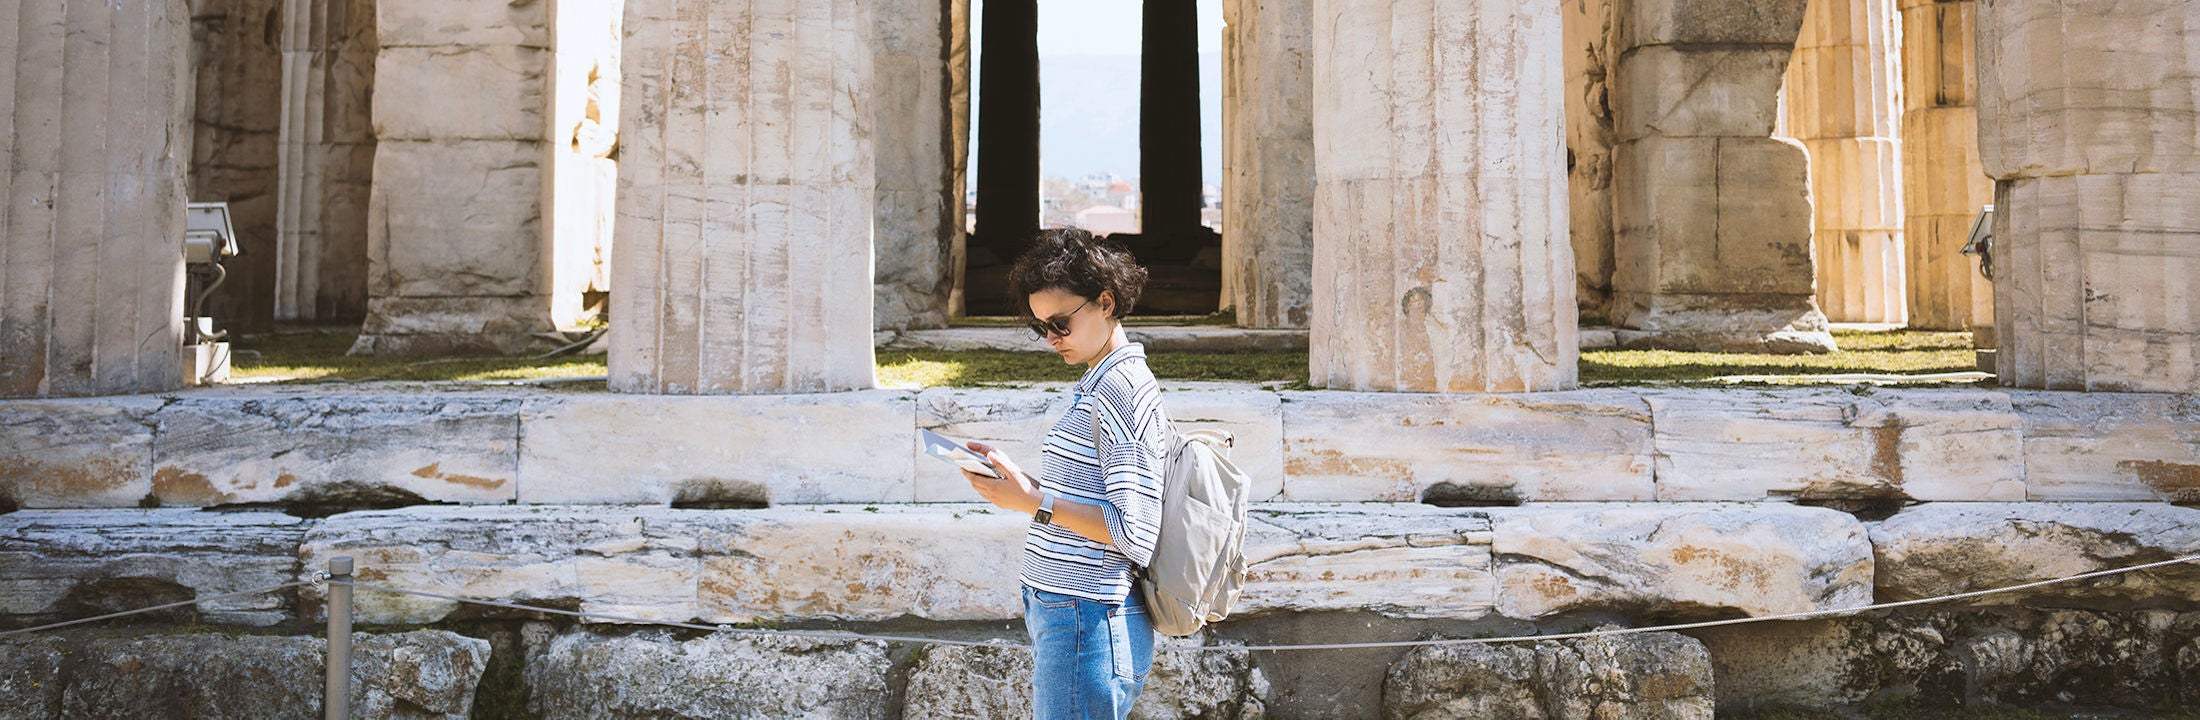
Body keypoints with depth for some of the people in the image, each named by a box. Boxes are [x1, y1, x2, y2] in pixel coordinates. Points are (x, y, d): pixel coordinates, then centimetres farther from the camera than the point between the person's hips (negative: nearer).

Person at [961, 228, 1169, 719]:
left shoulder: (1122, 387, -15)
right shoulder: (1100, 384, 17)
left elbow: (1134, 531, -20)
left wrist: (1035, 503, -20)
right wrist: (1013, 476, 10)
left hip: (1087, 624, -10)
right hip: (1072, 620, 10)